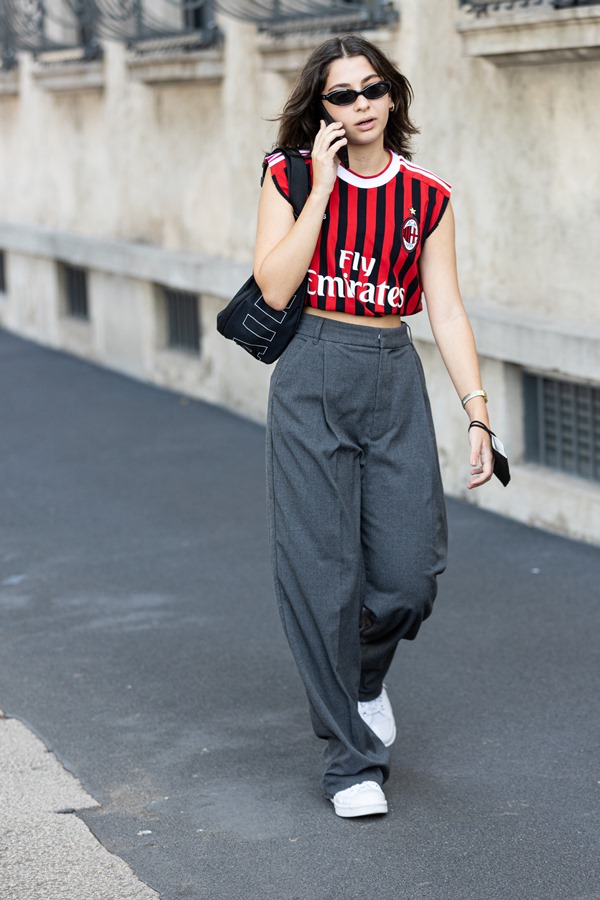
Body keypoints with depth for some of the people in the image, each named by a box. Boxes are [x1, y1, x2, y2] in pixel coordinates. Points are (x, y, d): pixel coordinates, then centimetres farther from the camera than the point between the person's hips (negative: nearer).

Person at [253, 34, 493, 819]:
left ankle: (365, 675, 33)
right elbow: (274, 288, -11)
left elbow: (447, 311, 5)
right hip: (312, 379, -2)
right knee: (324, 572, -3)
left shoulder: (428, 198, 6)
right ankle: (352, 760, 9)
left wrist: (478, 413, -2)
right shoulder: (291, 178, 0)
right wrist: (322, 188, -12)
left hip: (396, 382, 2)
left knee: (412, 570, -3)